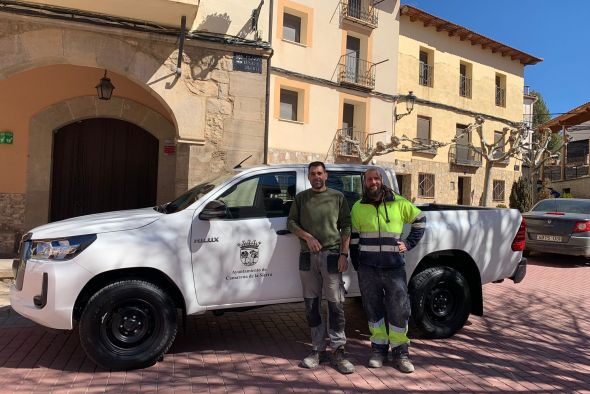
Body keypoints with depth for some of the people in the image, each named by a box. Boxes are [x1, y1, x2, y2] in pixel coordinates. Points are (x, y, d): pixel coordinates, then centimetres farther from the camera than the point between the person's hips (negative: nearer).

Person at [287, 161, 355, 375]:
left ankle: (338, 352, 5)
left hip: (332, 255, -2)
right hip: (308, 256, 2)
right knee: (312, 305, 6)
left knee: (336, 304, -4)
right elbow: (291, 222, 8)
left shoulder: (337, 197, 8)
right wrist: (307, 237, -10)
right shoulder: (301, 198, 13)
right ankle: (318, 349, 16)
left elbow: (346, 227, 4)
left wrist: (344, 253, -6)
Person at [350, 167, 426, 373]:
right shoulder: (358, 207, 7)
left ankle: (400, 352, 17)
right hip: (368, 269, 1)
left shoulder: (399, 203, 4)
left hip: (395, 267, -1)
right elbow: (353, 237, 11)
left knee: (399, 309, 1)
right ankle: (379, 348, 23)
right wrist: (357, 265, 7)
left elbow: (420, 220, 16)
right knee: (373, 310, 8)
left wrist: (409, 243, 6)